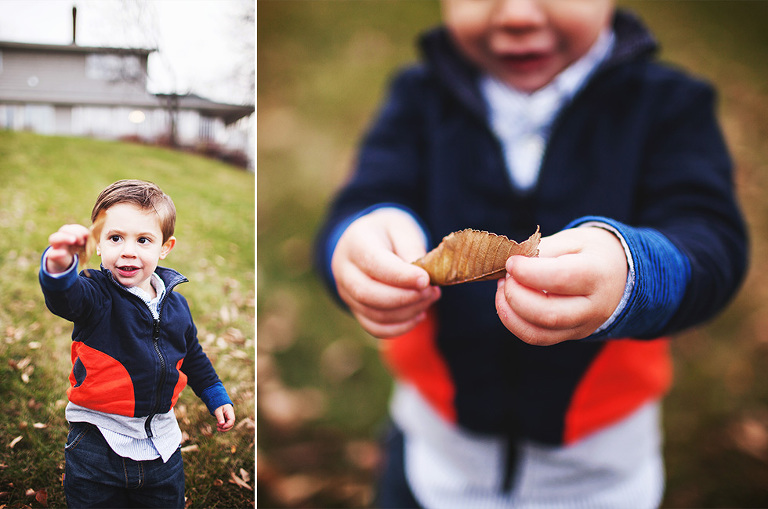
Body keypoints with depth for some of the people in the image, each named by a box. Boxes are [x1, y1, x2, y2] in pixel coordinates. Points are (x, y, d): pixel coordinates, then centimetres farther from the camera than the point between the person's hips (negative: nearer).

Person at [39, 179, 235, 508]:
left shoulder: (176, 305, 1)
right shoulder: (96, 296, -13)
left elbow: (192, 355, 18)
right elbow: (63, 297, -38)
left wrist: (216, 396, 21)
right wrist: (59, 266, -59)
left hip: (161, 442, 4)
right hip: (99, 445, -3)